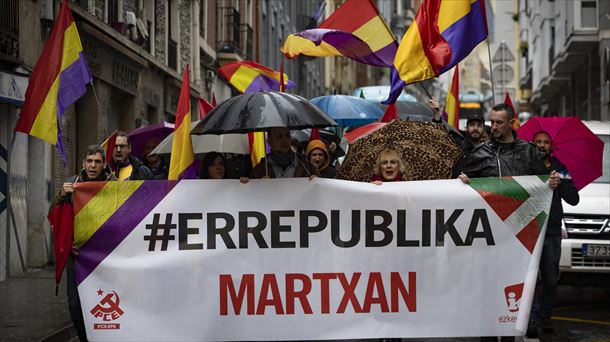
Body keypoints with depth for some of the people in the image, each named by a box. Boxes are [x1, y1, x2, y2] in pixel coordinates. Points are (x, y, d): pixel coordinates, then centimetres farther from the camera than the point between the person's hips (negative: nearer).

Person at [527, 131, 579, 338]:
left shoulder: (560, 170, 11)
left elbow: (573, 200, 2)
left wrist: (560, 182, -13)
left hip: (552, 232, 3)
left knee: (550, 279, 7)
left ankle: (545, 317, 19)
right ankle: (533, 319, -11)